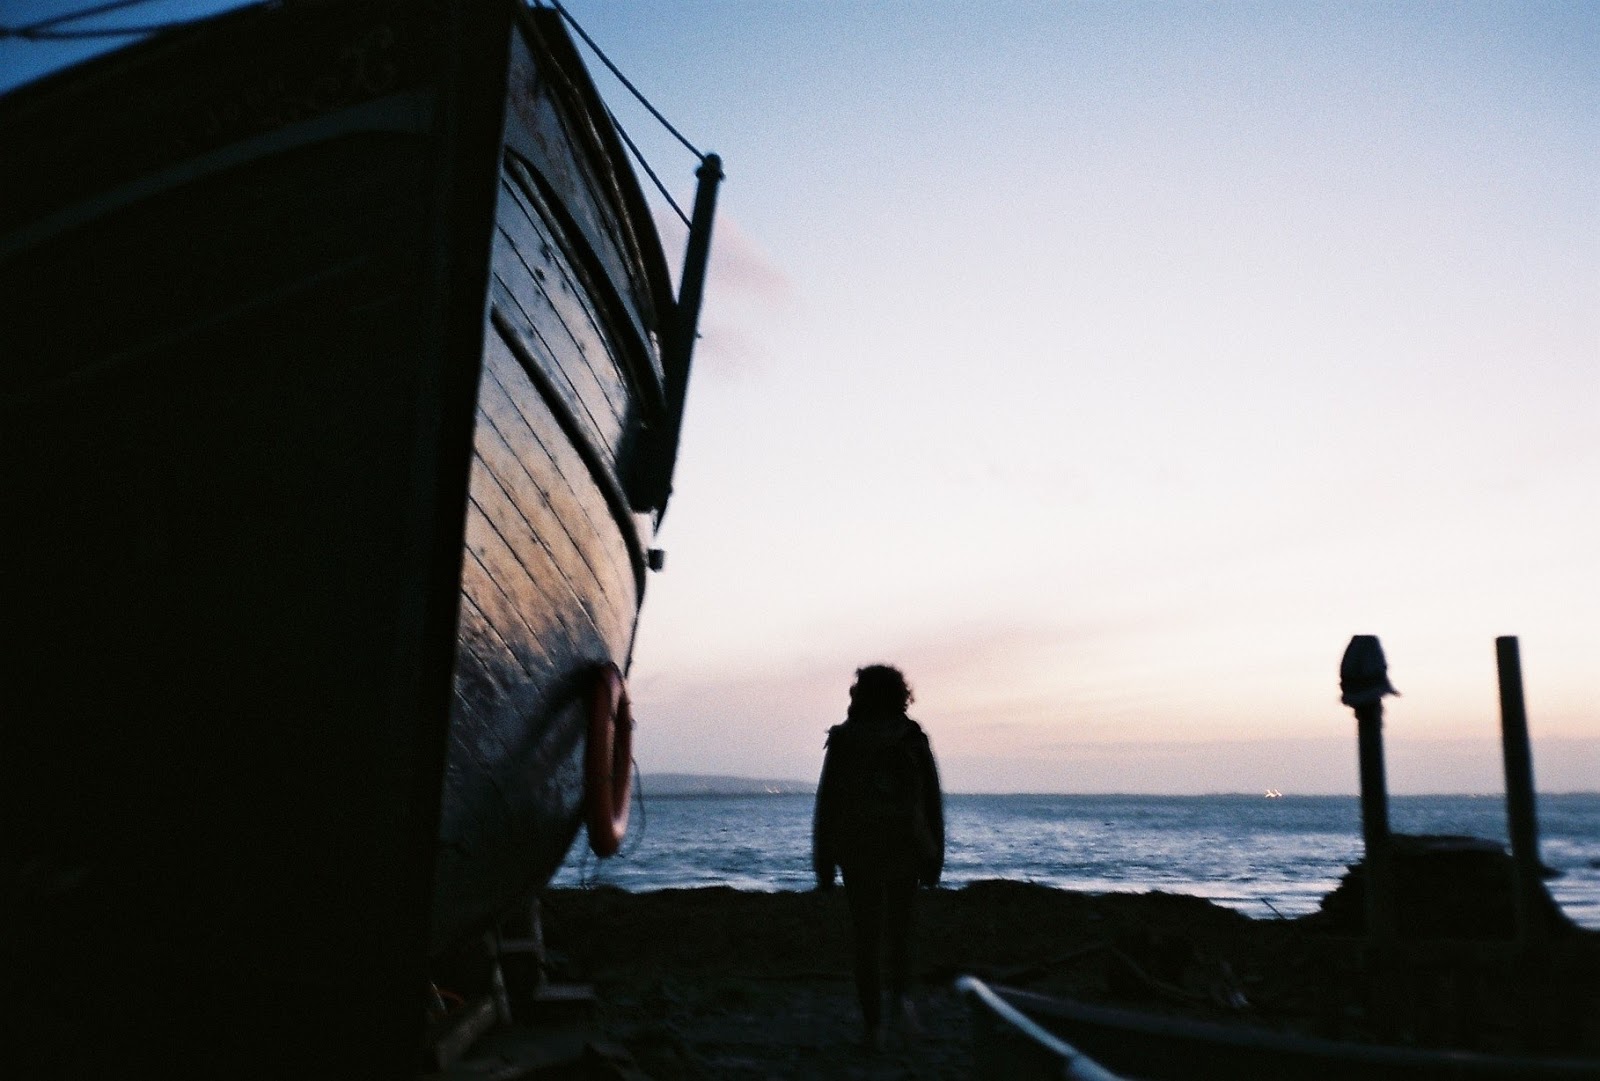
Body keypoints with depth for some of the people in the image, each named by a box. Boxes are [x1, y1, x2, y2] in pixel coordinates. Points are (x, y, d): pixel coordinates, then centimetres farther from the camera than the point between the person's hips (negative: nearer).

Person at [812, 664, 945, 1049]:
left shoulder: (842, 741, -4)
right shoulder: (914, 739, -2)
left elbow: (827, 804, -3)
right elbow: (932, 801, -1)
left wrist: (823, 864, 3)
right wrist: (934, 858, 7)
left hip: (857, 852, -1)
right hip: (906, 851, 1)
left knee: (866, 936, 9)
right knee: (899, 927, 22)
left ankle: (874, 1025, 10)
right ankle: (901, 995, 1)